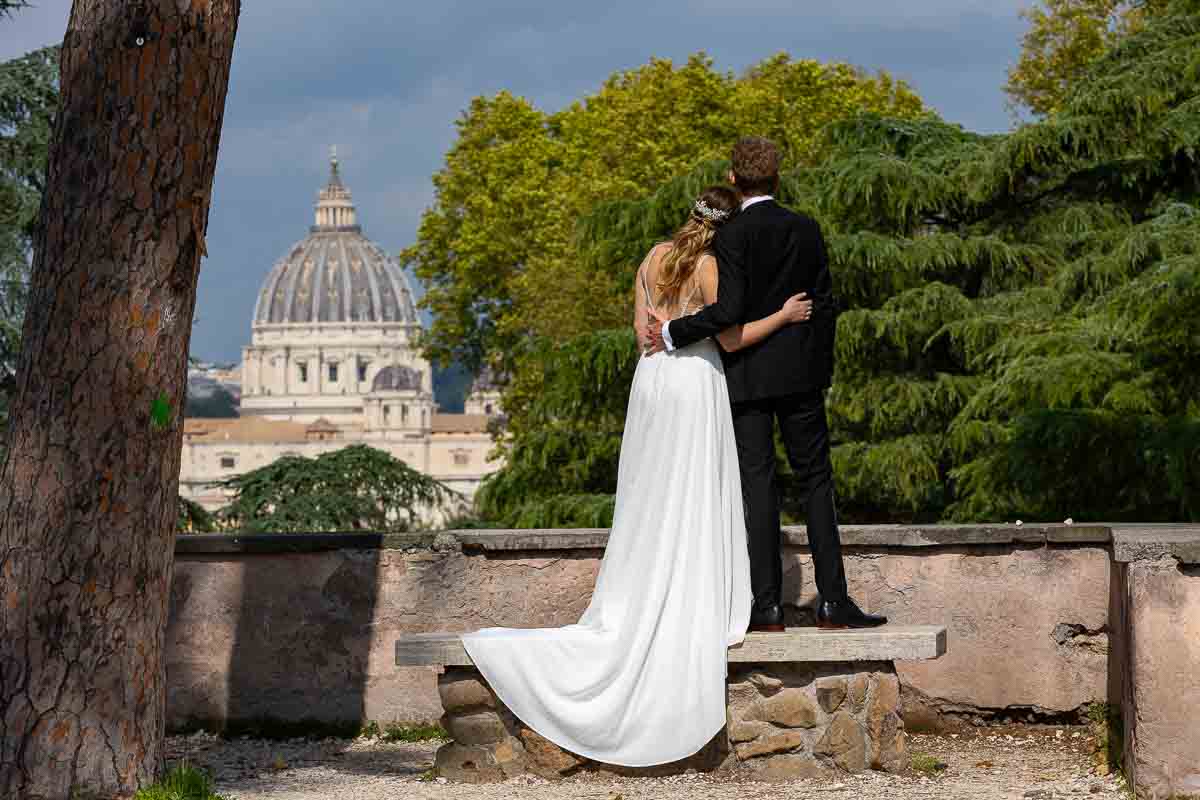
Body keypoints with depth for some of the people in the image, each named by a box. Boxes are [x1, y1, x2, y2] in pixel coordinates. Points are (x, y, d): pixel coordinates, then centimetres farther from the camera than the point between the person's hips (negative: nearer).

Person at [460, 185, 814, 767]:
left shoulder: (655, 256, 9)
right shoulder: (708, 267, -11)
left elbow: (642, 326, 12)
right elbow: (730, 340, -8)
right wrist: (783, 316, -1)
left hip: (651, 375, 6)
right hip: (697, 378, -6)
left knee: (648, 498, 11)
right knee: (695, 500, -2)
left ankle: (631, 610, 10)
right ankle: (697, 614, 0)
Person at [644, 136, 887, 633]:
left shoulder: (731, 237, -10)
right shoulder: (807, 230, 4)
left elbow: (731, 309, -18)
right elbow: (824, 303, 7)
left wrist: (673, 333, -8)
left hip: (748, 377, -3)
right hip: (801, 374, 3)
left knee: (757, 484, 0)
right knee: (815, 481, 6)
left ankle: (768, 605, -3)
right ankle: (832, 601, 2)